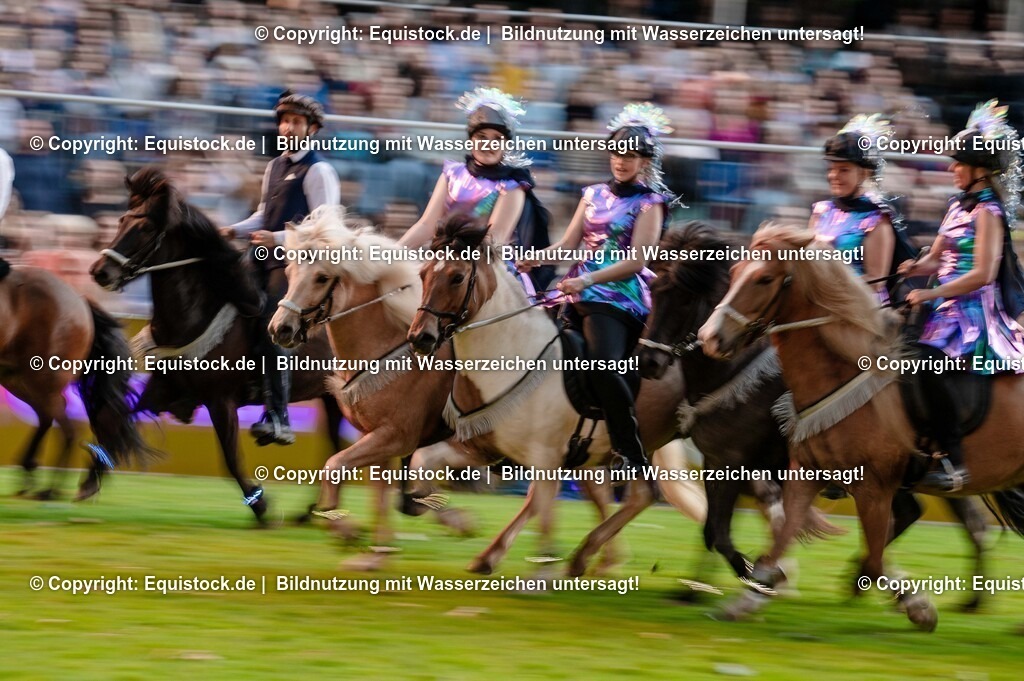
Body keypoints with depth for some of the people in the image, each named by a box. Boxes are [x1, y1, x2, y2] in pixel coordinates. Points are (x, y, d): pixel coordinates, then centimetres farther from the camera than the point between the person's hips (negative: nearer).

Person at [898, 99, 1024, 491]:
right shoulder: (959, 206, 16)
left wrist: (930, 294, -20)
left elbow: (982, 274, -19)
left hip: (973, 309, -10)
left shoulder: (987, 212, -11)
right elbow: (937, 258, 21)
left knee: (927, 362, -29)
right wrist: (914, 268, -1)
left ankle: (953, 462, -30)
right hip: (949, 309, 10)